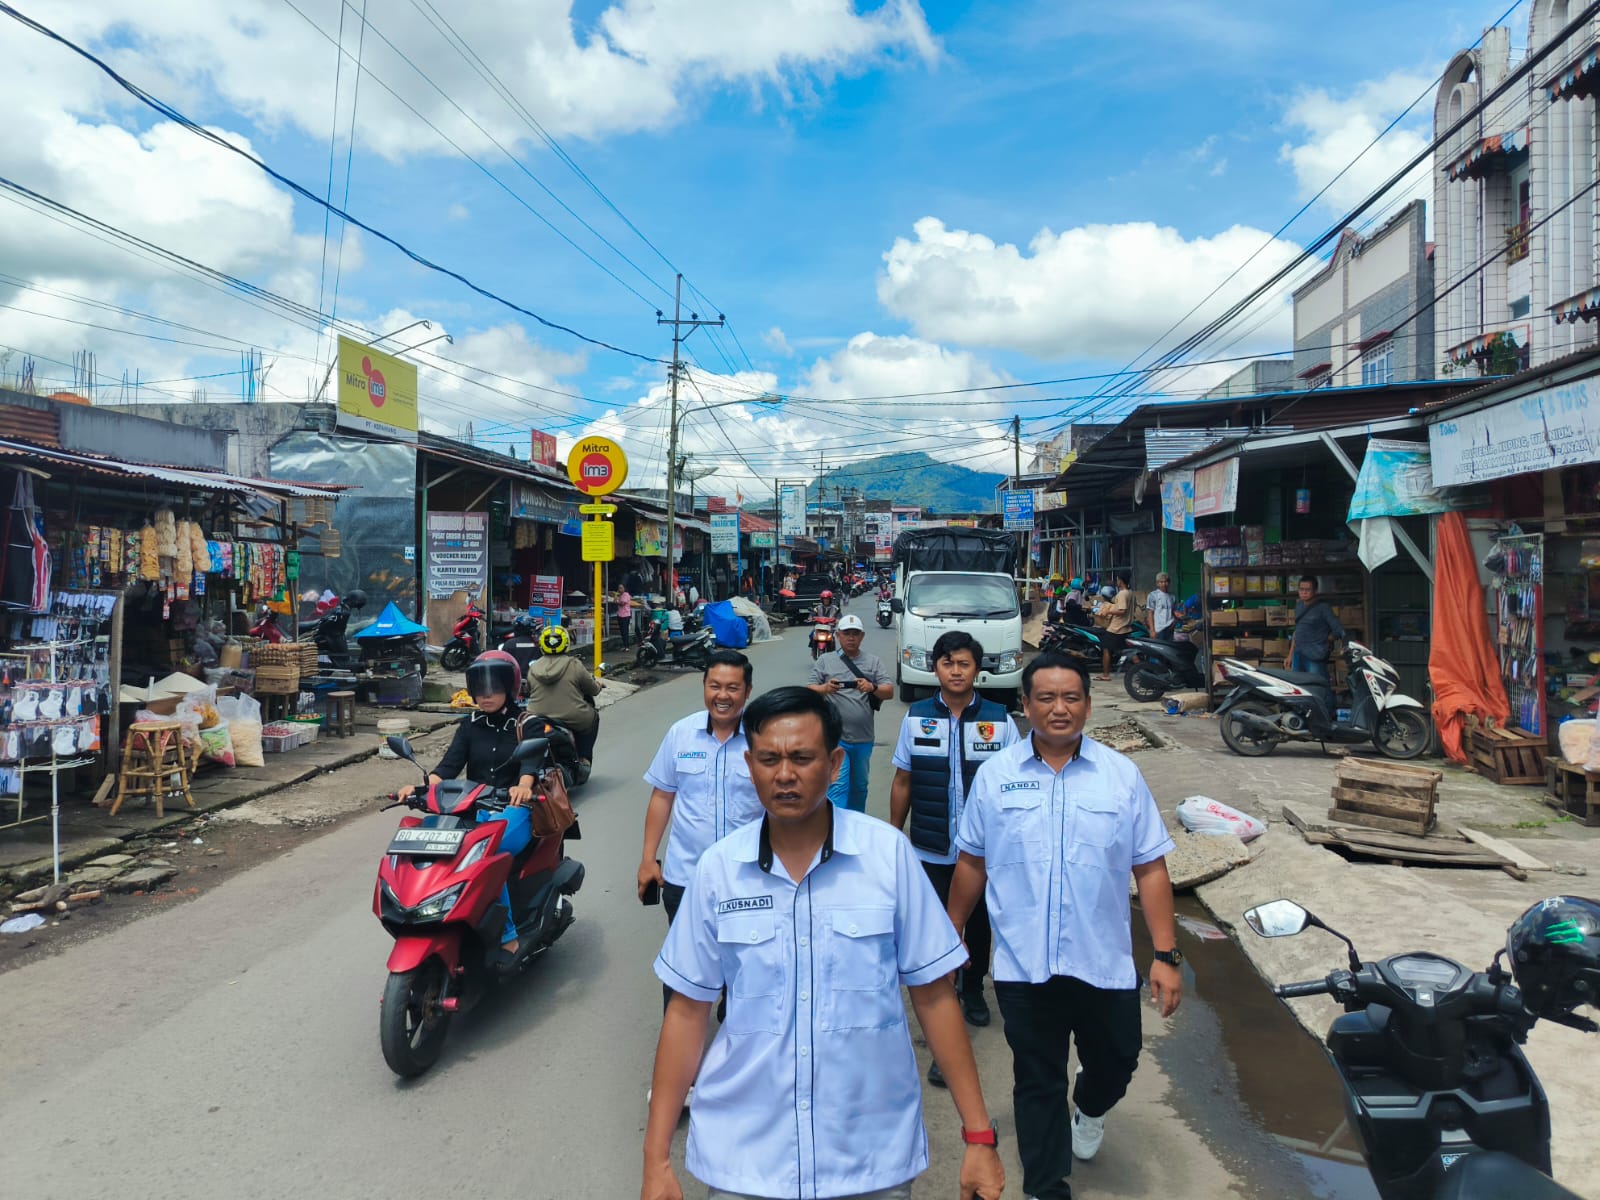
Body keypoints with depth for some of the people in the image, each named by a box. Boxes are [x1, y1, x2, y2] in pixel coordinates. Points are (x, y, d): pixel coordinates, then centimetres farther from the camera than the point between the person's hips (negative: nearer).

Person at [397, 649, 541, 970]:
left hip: (515, 810, -4)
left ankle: (508, 938, -23)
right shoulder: (470, 726, 14)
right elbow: (449, 765, 0)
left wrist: (523, 785, -40)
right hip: (474, 809, 4)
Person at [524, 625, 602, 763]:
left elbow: (528, 691, 13)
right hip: (573, 720, -4)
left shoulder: (533, 667, 2)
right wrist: (598, 684, 26)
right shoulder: (574, 665, -8)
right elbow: (593, 689, 2)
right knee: (593, 716, 25)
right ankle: (583, 759, 22)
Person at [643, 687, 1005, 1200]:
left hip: (874, 1156, 0)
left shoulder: (889, 854, -10)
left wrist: (979, 1133, -3)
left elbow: (933, 995, -3)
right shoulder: (717, 868, -6)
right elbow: (687, 1010, 0)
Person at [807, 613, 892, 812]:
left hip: (863, 739, 3)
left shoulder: (874, 662, 7)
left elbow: (889, 691, 0)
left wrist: (873, 688, -21)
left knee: (860, 787, 17)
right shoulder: (825, 661, 3)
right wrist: (825, 688, -24)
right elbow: (810, 691, -2)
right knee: (837, 787, -9)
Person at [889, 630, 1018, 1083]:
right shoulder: (916, 718, -3)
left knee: (979, 927, 20)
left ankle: (974, 989, 47)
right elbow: (902, 782, 4)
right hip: (931, 853, -1)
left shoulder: (1000, 720, -5)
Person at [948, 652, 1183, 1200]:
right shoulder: (995, 775, -3)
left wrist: (1166, 955, -5)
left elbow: (1150, 869, -1)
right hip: (1023, 965, -1)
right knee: (1037, 1082, 12)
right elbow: (972, 863, 4)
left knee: (1115, 1062, 18)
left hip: (1105, 963, 1)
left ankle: (1090, 1109, 53)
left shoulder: (1122, 775, -3)